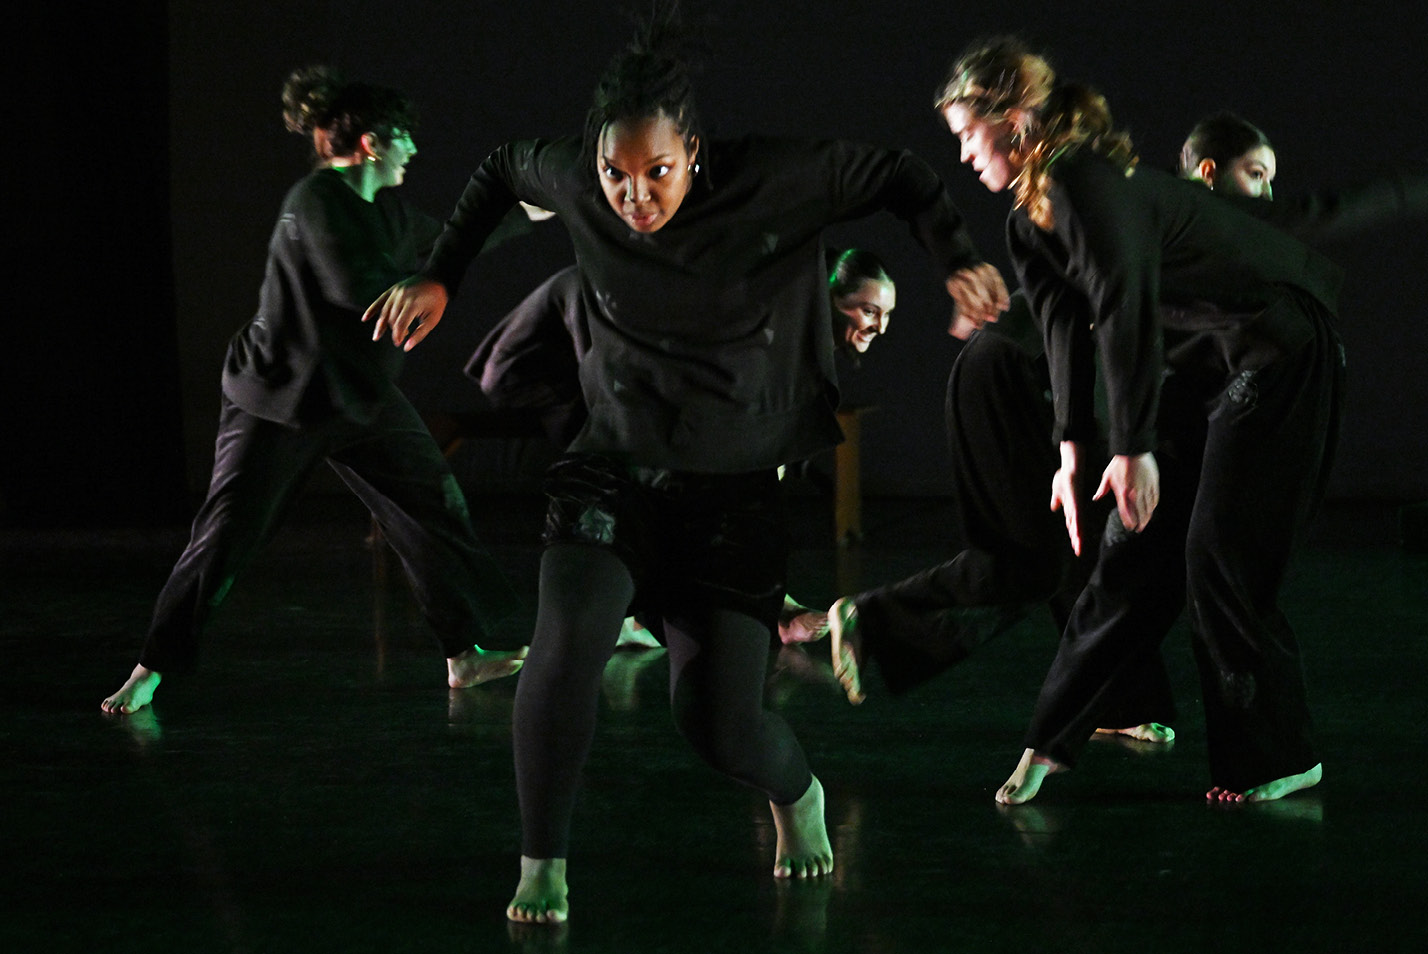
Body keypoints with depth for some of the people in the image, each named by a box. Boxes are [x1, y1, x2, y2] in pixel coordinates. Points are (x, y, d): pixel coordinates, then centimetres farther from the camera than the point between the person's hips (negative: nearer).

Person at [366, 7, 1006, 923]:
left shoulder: (772, 182, -18)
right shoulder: (576, 181, -10)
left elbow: (899, 175, -8)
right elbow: (501, 168, 12)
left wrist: (958, 259, -24)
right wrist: (440, 278, 7)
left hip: (733, 493, -1)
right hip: (613, 472, 2)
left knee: (718, 724, -5)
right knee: (570, 634, -26)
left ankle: (798, 794, 33)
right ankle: (543, 864, -9)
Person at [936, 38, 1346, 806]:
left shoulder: (1088, 186, -25)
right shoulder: (1029, 218, 5)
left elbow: (1128, 314, -28)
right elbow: (1068, 330, 8)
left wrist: (1136, 448, -26)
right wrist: (1072, 449, 4)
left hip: (1277, 352, -9)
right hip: (1202, 359, 9)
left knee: (1220, 560, -8)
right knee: (1135, 549, 8)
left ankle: (1277, 761, 4)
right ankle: (1052, 740, 12)